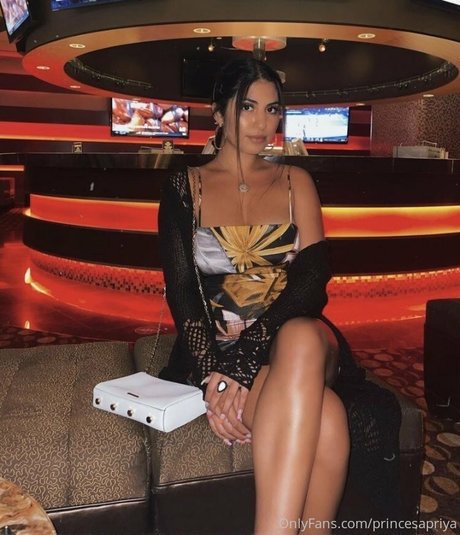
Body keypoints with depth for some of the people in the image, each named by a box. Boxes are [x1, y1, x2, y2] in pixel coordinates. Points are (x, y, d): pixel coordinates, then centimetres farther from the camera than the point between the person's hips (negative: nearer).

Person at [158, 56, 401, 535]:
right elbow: (181, 291, -1)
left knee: (301, 340, -38)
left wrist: (249, 359, -17)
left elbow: (313, 278, -1)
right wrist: (212, 373, -18)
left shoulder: (296, 182, 13)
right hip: (217, 351, -1)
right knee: (326, 417, -33)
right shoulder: (183, 188, 8)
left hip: (296, 338, 2)